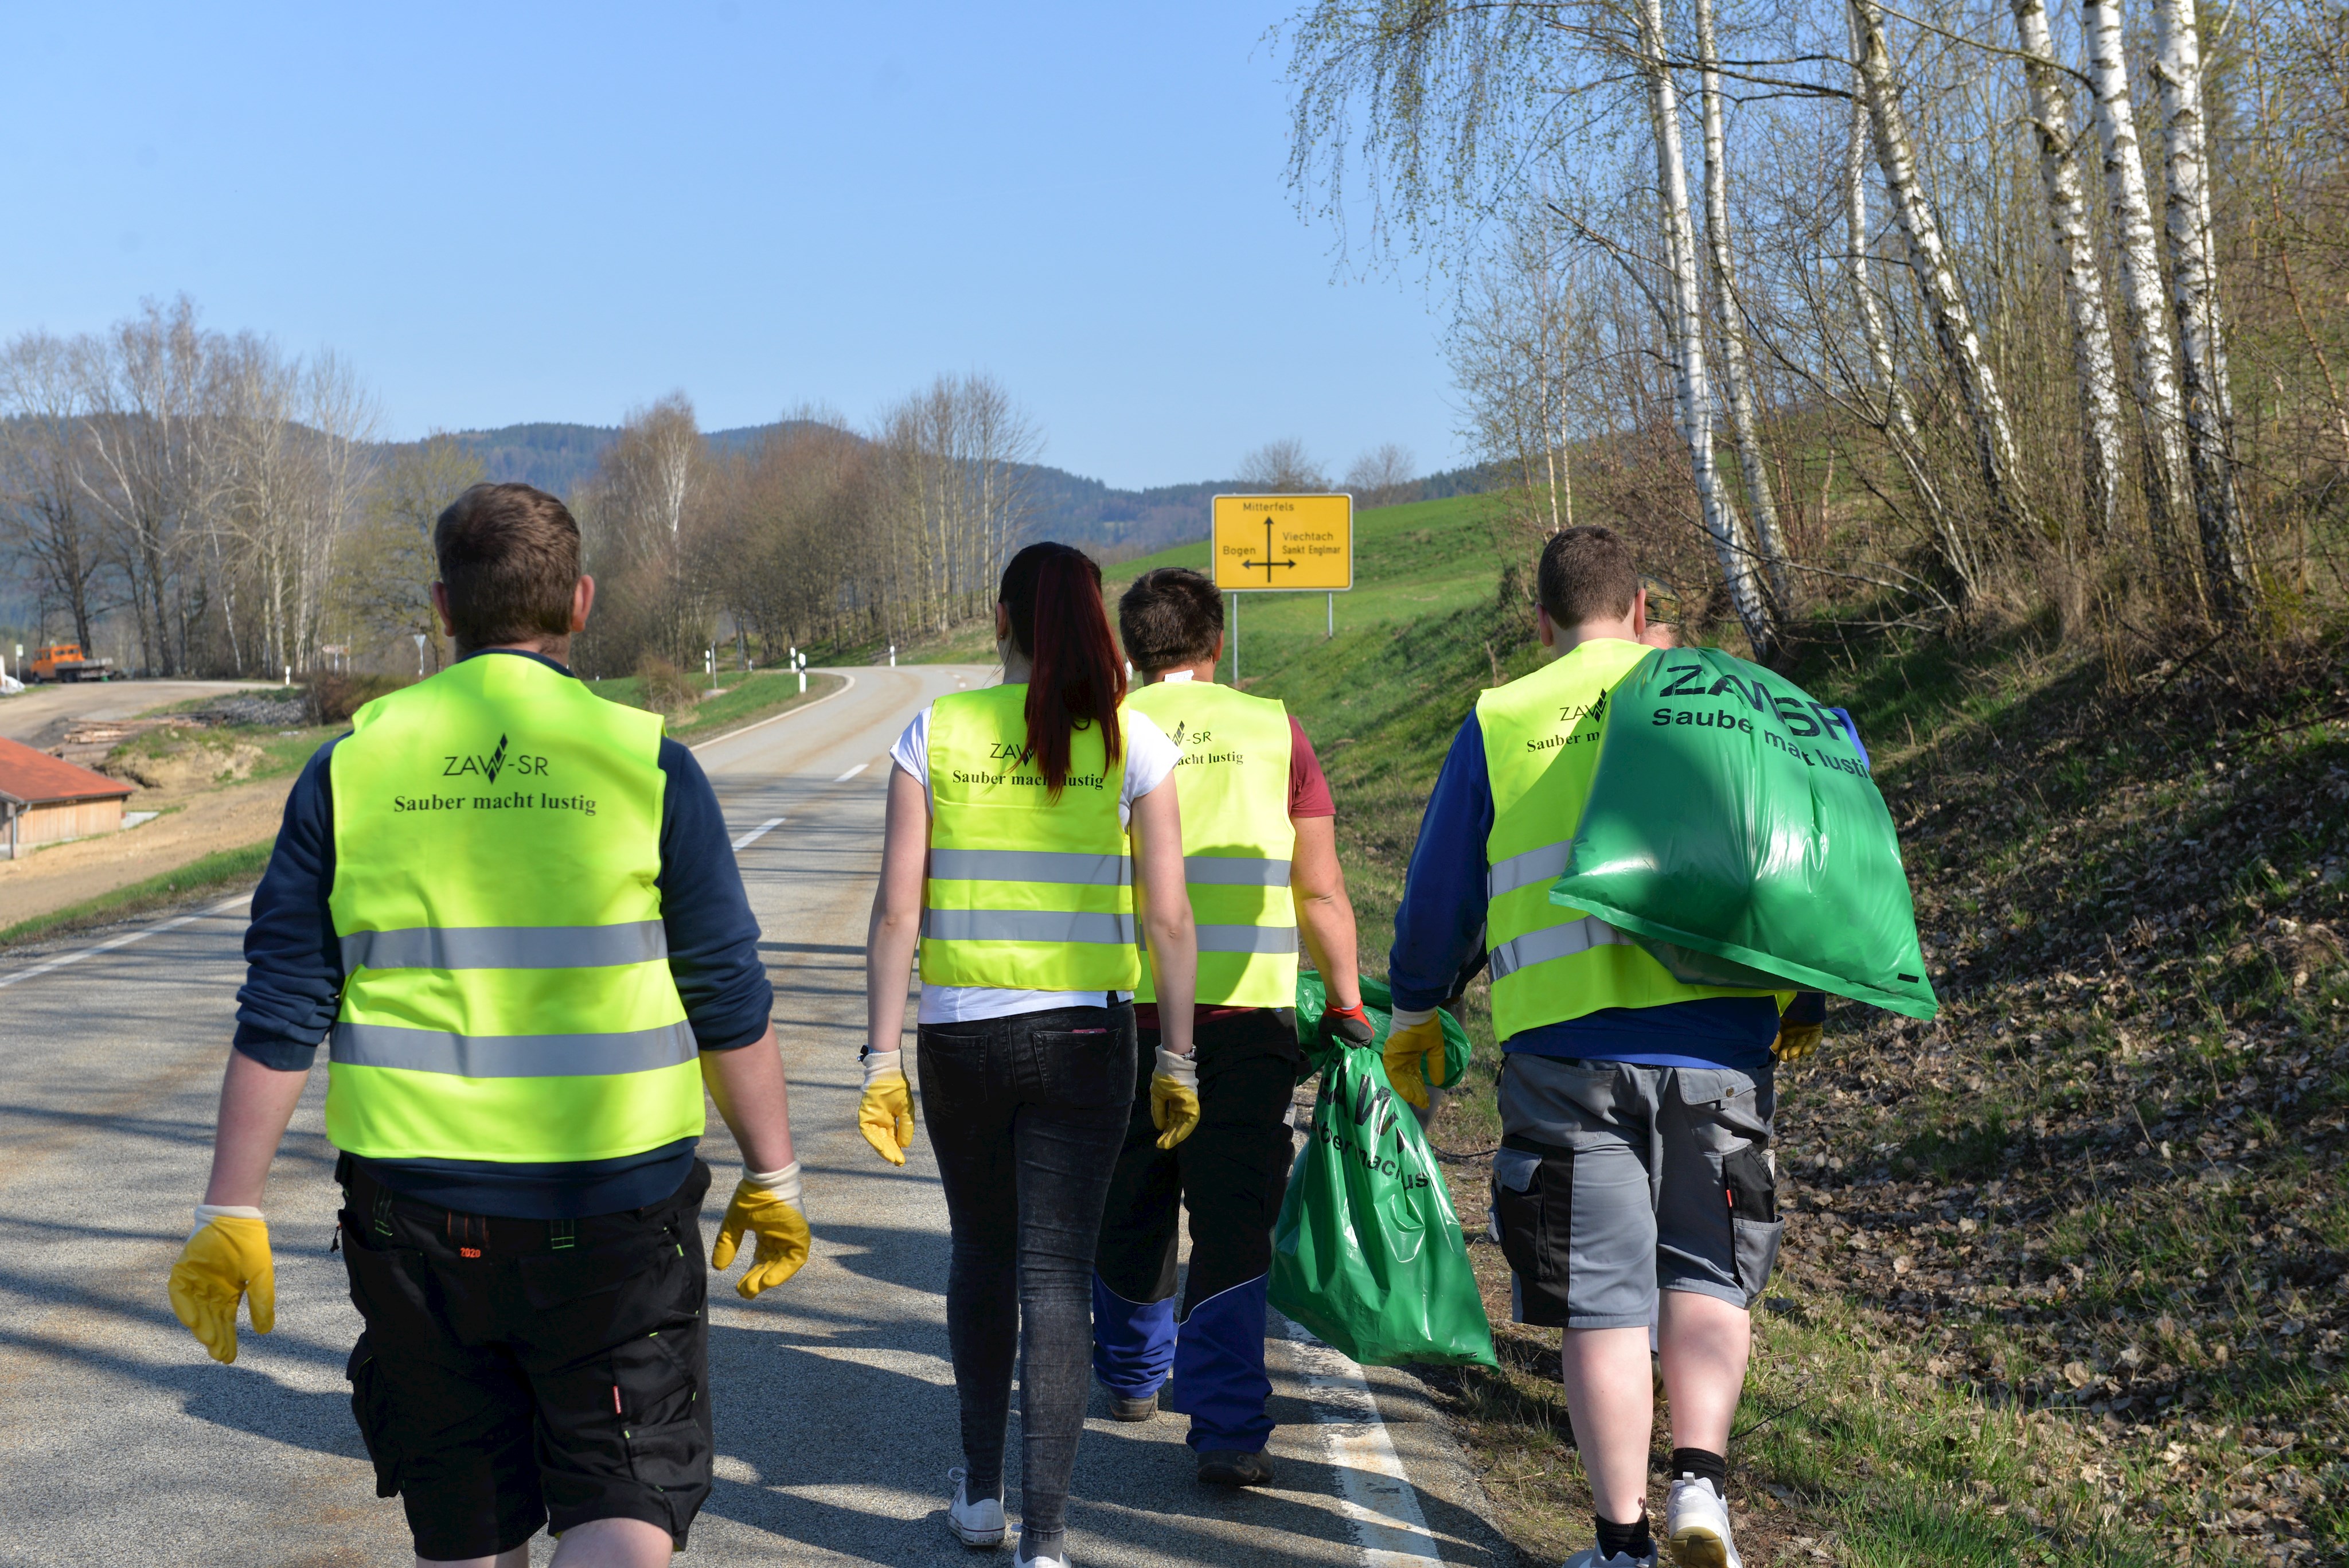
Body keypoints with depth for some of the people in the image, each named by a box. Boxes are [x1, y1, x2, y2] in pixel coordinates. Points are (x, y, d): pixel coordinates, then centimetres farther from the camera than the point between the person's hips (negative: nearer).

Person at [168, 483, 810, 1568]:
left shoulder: (351, 767, 1)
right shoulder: (645, 762, -5)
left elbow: (279, 1015, 1)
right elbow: (729, 1003, -1)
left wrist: (231, 1214, 8)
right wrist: (772, 1180, 10)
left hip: (415, 1216, 3)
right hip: (613, 1213, -2)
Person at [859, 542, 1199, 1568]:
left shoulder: (937, 733, -1)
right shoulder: (1132, 741, -3)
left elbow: (897, 910, -5)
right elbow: (1168, 918, -5)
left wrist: (881, 1059, 0)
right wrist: (1176, 1059, 3)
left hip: (959, 1033, 1)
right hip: (1083, 1037, -1)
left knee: (981, 1252, 21)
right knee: (1055, 1274, 3)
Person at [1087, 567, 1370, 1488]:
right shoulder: (1273, 732, 3)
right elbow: (1321, 894, 1)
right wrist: (1348, 1007, 11)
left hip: (1125, 1008, 1)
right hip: (1247, 1014, -1)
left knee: (1130, 1209, 18)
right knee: (1235, 1223, 0)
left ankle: (1133, 1377, 36)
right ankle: (1228, 1428, -7)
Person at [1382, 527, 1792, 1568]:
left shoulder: (1500, 722, 9)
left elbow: (1440, 894, 10)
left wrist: (1412, 1016, 24)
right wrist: (1798, 991, 19)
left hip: (1565, 1043, 0)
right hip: (1716, 1031, 1)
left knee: (1601, 1301, 6)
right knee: (1708, 1273, 15)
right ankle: (1700, 1480, -1)